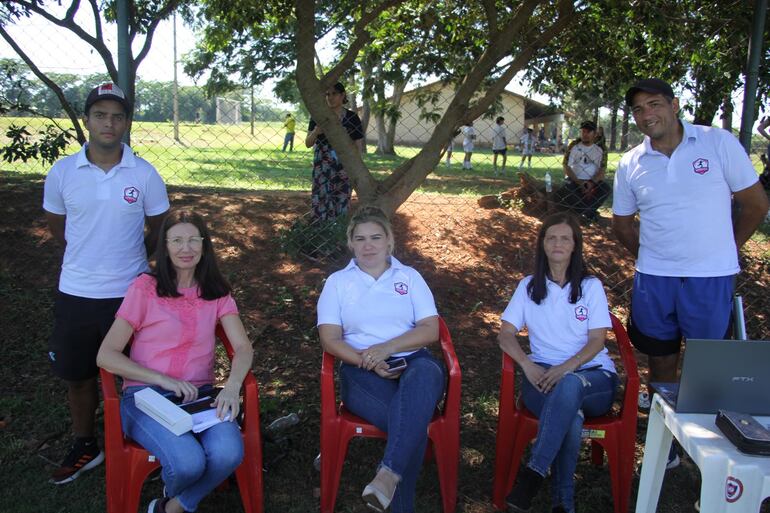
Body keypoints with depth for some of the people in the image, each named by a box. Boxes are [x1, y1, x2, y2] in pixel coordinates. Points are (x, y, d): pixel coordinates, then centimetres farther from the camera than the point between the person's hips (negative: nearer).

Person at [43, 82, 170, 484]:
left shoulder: (145, 174, -7)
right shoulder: (62, 172, -3)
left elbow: (158, 229, 6)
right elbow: (55, 225, 12)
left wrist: (128, 258, 8)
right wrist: (88, 254, 11)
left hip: (130, 291, -2)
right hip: (75, 293, 2)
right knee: (76, 375, 16)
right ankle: (84, 447, 38)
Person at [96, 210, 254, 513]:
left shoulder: (216, 292, 10)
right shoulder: (145, 288, -1)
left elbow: (243, 347, 0)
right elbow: (106, 356, -5)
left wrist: (233, 385, -22)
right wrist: (164, 380, -16)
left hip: (199, 396, 3)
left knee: (228, 454, -28)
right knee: (189, 462, -29)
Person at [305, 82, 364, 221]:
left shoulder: (352, 118, 0)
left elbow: (358, 147, 2)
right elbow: (308, 144, 4)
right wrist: (315, 132, -17)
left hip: (343, 169, -1)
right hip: (322, 168, 1)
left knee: (341, 205, 0)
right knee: (320, 203, -2)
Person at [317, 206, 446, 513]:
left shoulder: (410, 277, 15)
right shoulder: (337, 282, 13)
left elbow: (431, 330, 4)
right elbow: (330, 339, 1)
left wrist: (387, 347, -13)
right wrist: (368, 361, -16)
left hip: (412, 362, 1)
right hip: (362, 370, -1)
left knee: (426, 373, -39)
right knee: (414, 421, -32)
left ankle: (388, 474, -45)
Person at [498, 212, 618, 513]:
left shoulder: (591, 286, 10)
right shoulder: (529, 286, 14)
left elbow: (597, 340, 1)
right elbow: (505, 334, 7)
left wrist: (567, 368, -19)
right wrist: (528, 365, -14)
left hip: (592, 374, 0)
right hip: (543, 376, 0)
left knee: (569, 385, -40)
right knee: (571, 418, -36)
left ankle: (533, 474, -39)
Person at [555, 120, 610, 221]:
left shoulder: (600, 149, 5)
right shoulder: (573, 147, 2)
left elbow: (602, 170, -2)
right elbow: (567, 167, -5)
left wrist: (591, 183, -21)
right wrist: (580, 183, -17)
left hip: (593, 182, 1)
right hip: (574, 180, -1)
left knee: (605, 188, -30)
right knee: (561, 194, -30)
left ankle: (585, 211, -13)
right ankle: (589, 210, -13)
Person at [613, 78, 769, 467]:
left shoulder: (718, 142, -6)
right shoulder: (630, 164, 2)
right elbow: (622, 224, 15)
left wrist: (724, 250, 8)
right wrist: (652, 259, 11)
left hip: (711, 278, -2)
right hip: (653, 280, 3)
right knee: (660, 363, 12)